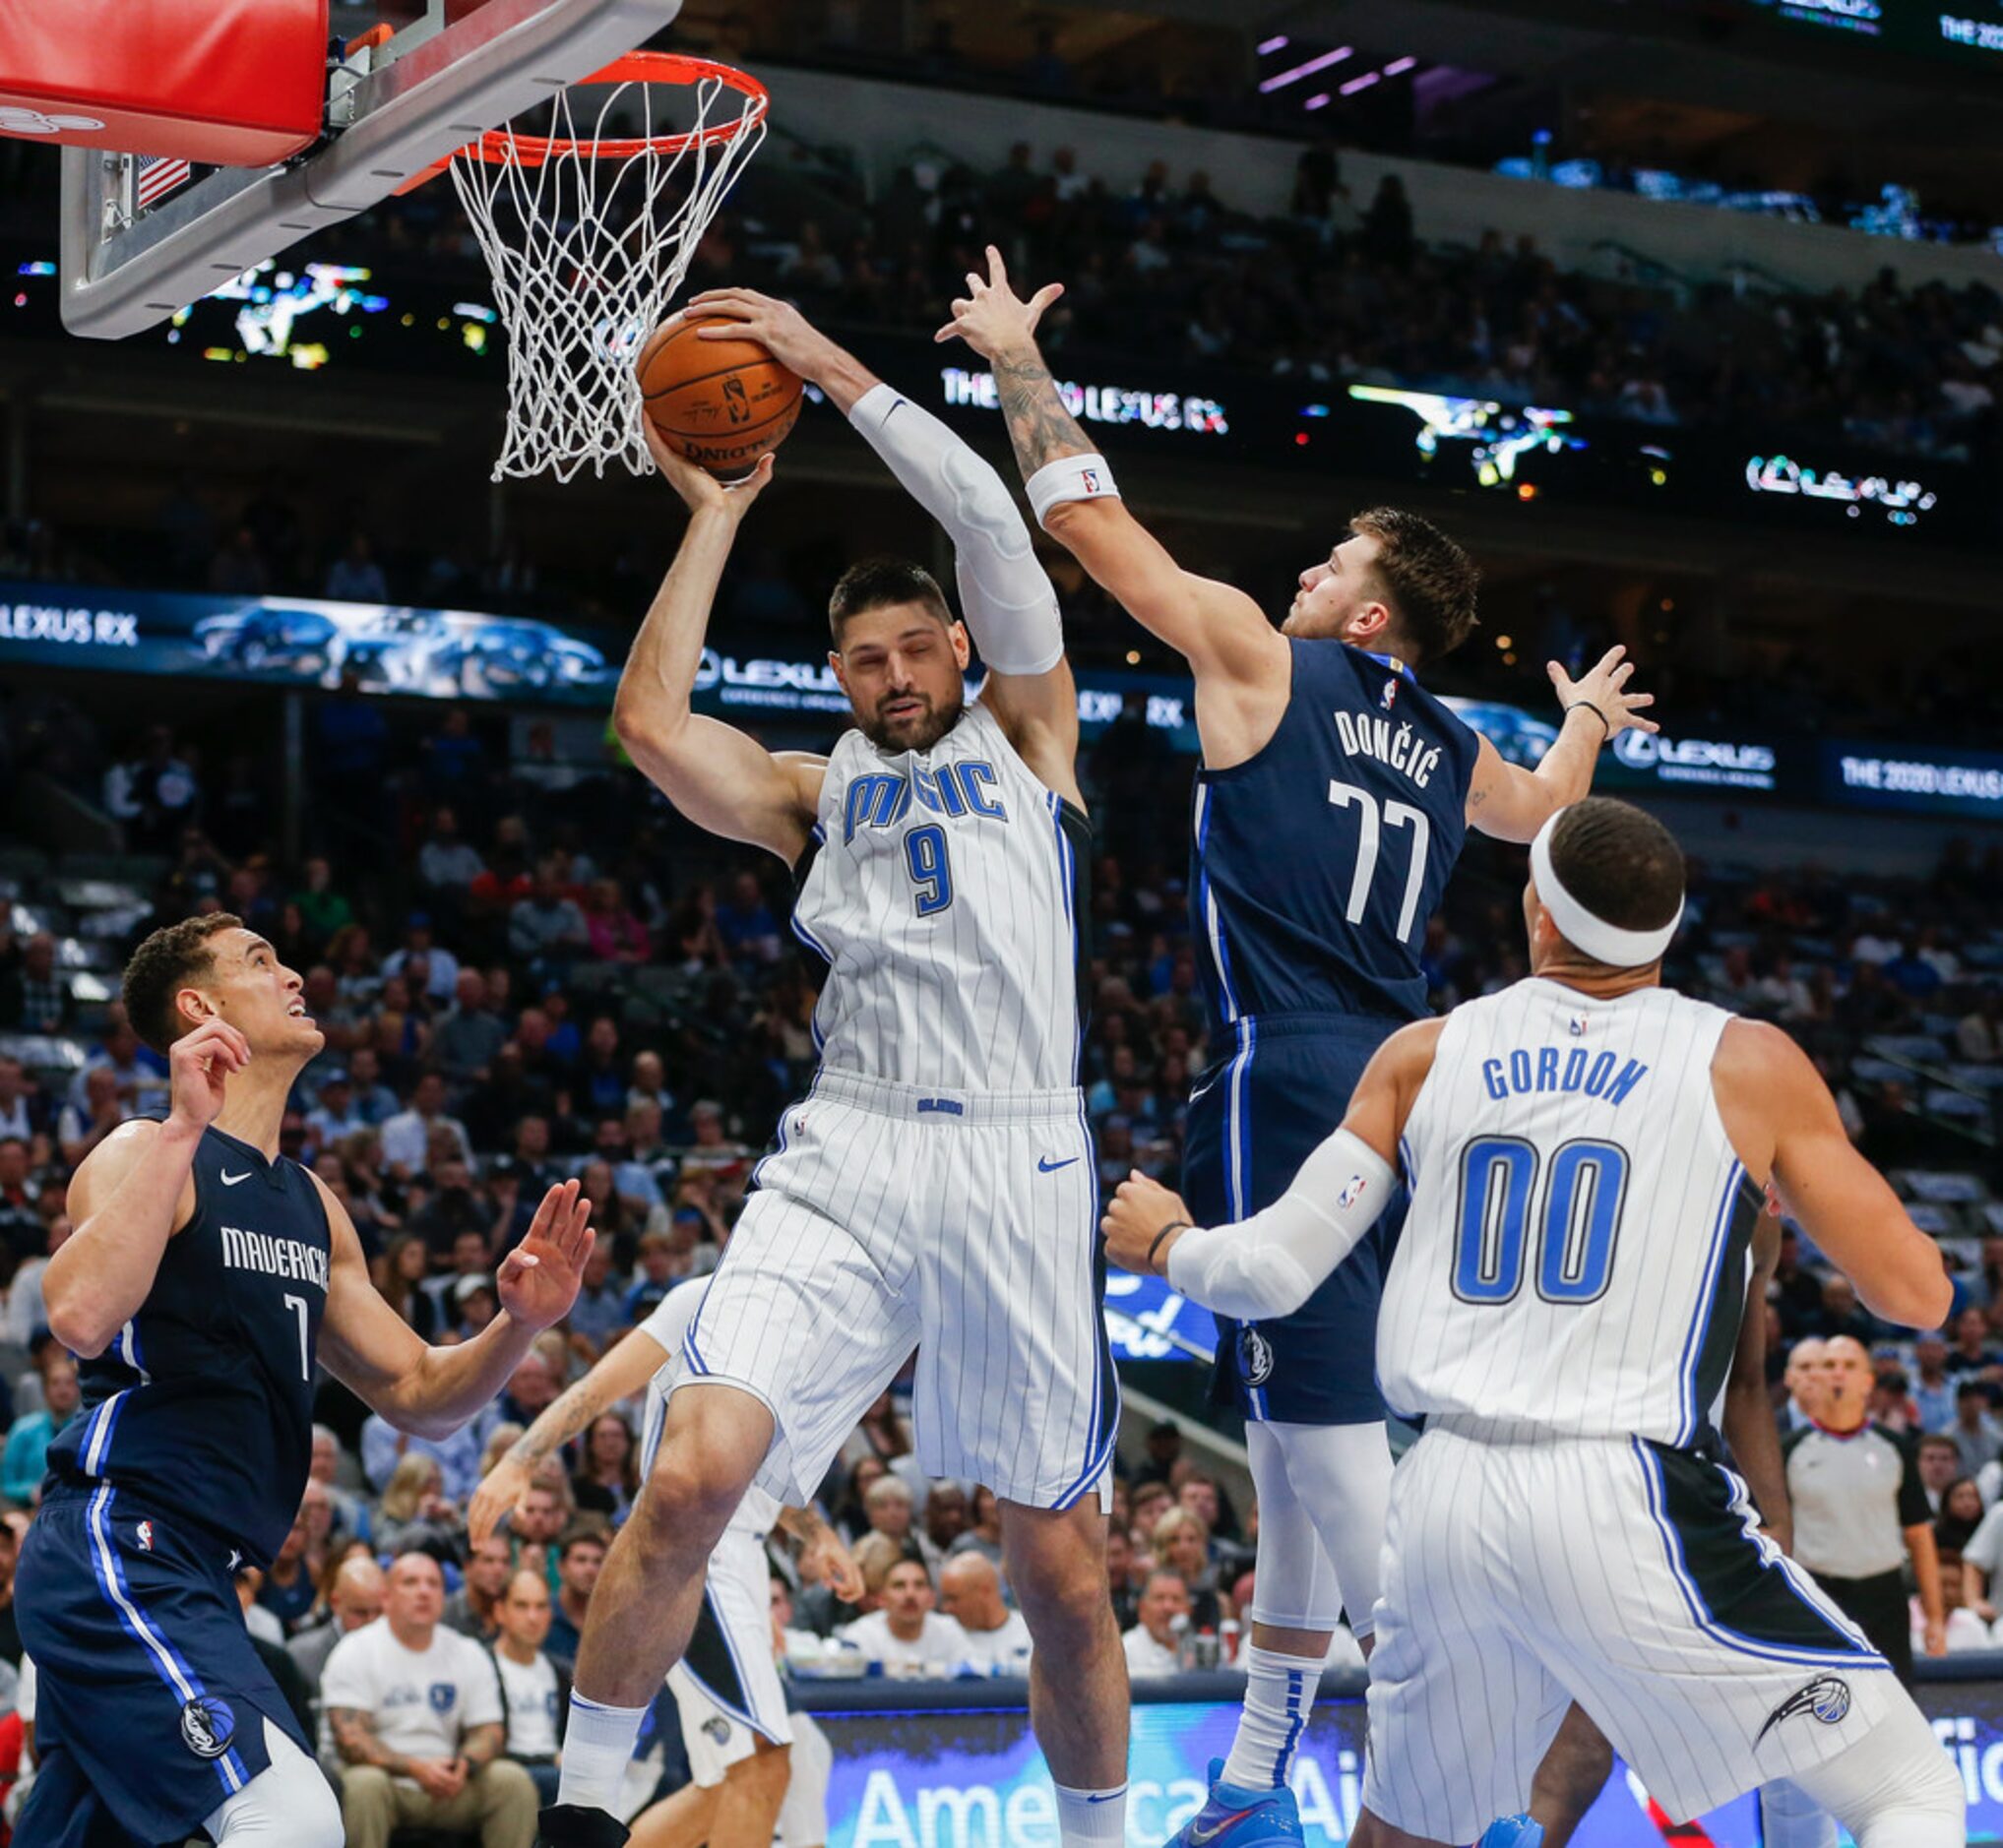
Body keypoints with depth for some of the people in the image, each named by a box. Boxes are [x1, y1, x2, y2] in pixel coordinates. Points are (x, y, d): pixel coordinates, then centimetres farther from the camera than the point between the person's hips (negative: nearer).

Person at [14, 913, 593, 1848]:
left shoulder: (312, 1205, 19)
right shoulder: (148, 1154, -6)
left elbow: (418, 1394, 21)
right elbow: (80, 1315, -26)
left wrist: (519, 1324, 2)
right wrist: (183, 1129, -26)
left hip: (184, 1570, 9)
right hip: (116, 1550, -9)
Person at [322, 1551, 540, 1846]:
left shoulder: (469, 1654, 9)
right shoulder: (355, 1652, -4)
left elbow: (489, 1731, 6)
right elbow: (349, 1738, -13)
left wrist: (464, 1765, -18)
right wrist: (415, 1768, -26)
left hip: (447, 1784, 4)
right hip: (387, 1781, -4)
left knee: (514, 1781, -18)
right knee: (365, 1783, -36)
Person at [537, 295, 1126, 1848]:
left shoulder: (1027, 736, 15)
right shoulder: (816, 791, 19)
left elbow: (993, 525, 2)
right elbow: (652, 727, 1)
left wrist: (834, 367, 2)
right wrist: (717, 515, 8)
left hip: (1016, 1170, -1)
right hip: (843, 1166, 1)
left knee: (1062, 1569, 4)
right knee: (690, 1480, -19)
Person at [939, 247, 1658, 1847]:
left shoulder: (1264, 662, -1)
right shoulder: (1451, 749, 17)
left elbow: (1083, 513, 4)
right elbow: (1546, 807, 41)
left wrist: (1018, 357, 18)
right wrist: (1589, 722, 62)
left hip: (1290, 1081, -8)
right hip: (1396, 1080, 8)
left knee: (1328, 1427, -10)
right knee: (1294, 1436, 15)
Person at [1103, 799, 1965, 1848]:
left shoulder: (1424, 1056, 11)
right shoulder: (1748, 1065, 3)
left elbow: (1272, 1274, 12)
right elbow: (1916, 1295, 4)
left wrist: (1164, 1243, 33)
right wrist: (1795, 1179, 22)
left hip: (1444, 1505, 4)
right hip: (1630, 1507, -4)